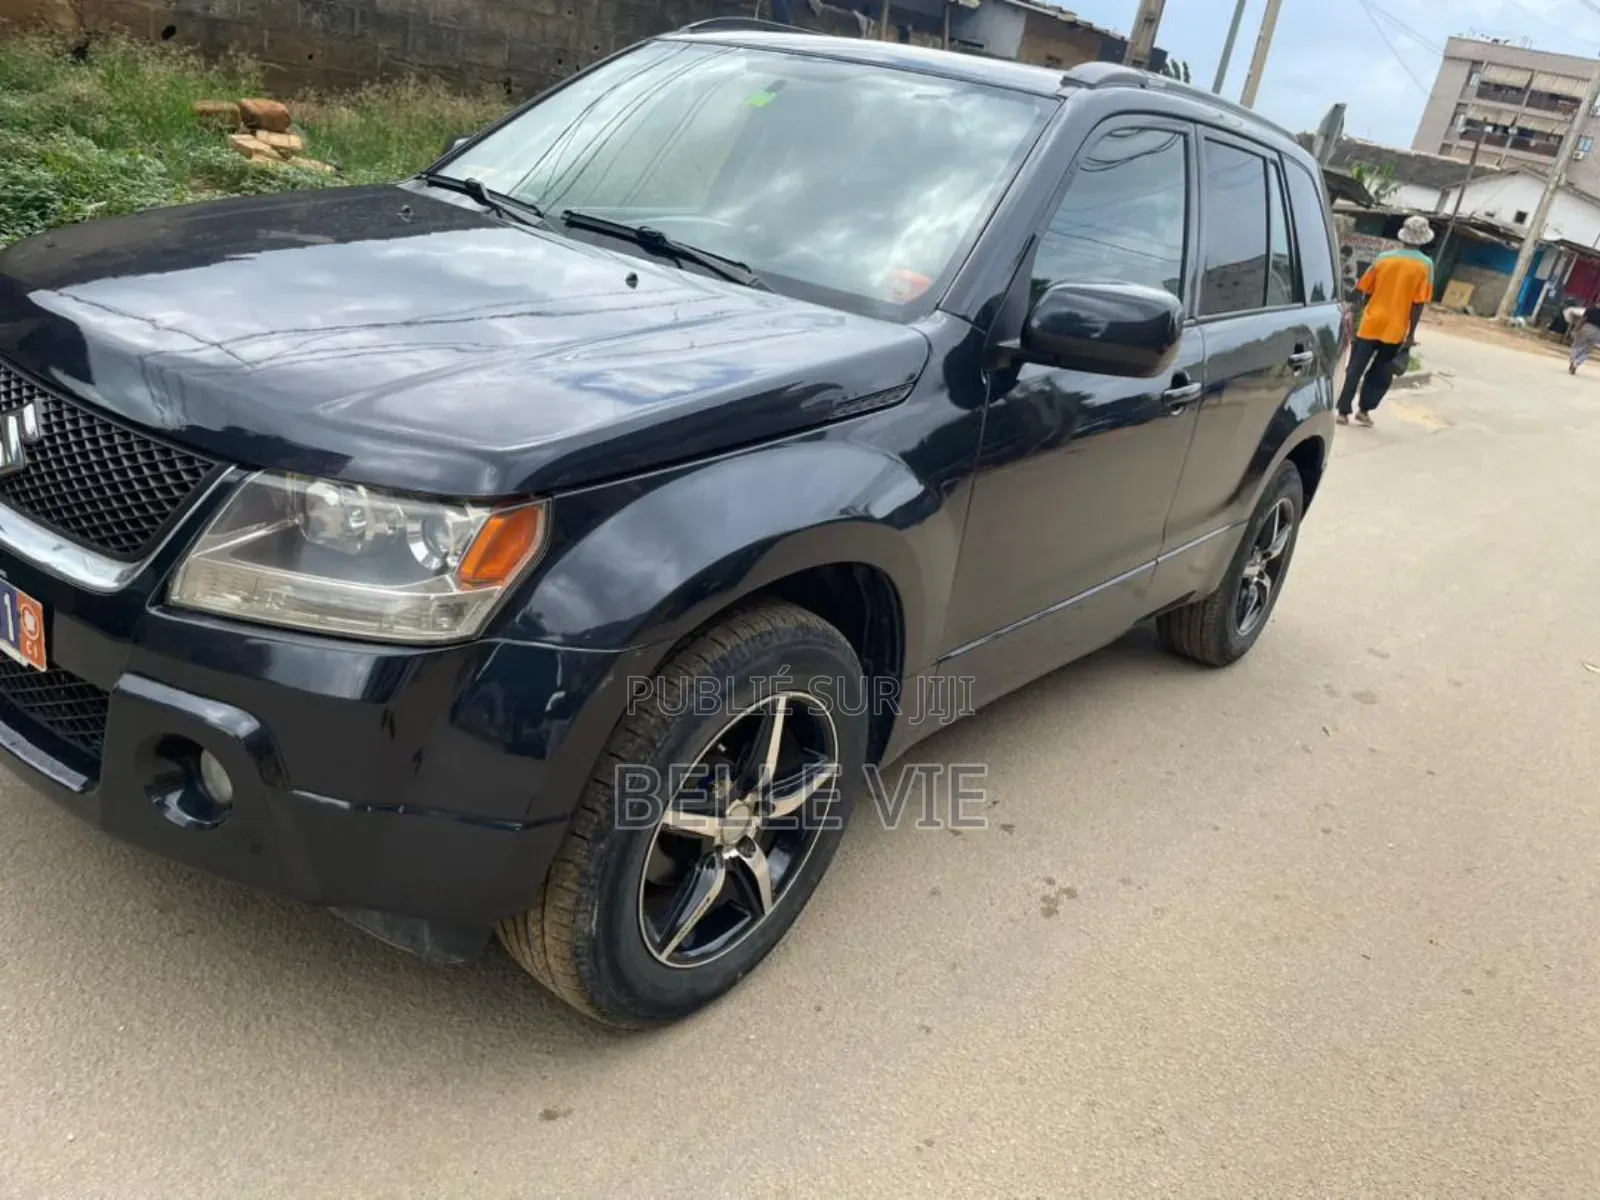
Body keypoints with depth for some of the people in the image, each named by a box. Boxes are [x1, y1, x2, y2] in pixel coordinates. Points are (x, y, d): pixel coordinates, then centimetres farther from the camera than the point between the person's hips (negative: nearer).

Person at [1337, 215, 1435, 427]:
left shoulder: (1383, 257, 3)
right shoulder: (1425, 265, -4)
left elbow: (1364, 292, 6)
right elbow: (1419, 303, -8)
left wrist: (1363, 313, 20)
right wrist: (1411, 333, -4)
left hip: (1371, 324, 1)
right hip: (1395, 329, -1)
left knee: (1355, 370, 5)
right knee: (1381, 374, 13)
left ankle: (1343, 412, 3)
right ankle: (1364, 411, 9)